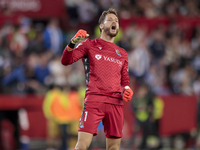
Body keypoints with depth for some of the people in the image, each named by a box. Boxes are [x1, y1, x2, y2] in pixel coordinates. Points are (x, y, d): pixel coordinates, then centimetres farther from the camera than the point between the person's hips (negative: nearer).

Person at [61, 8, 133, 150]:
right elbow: (66, 61, 1)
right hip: (94, 100, -4)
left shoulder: (122, 53, 23)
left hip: (116, 103, 4)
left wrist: (127, 89, 3)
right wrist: (72, 43, -16)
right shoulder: (90, 45, 11)